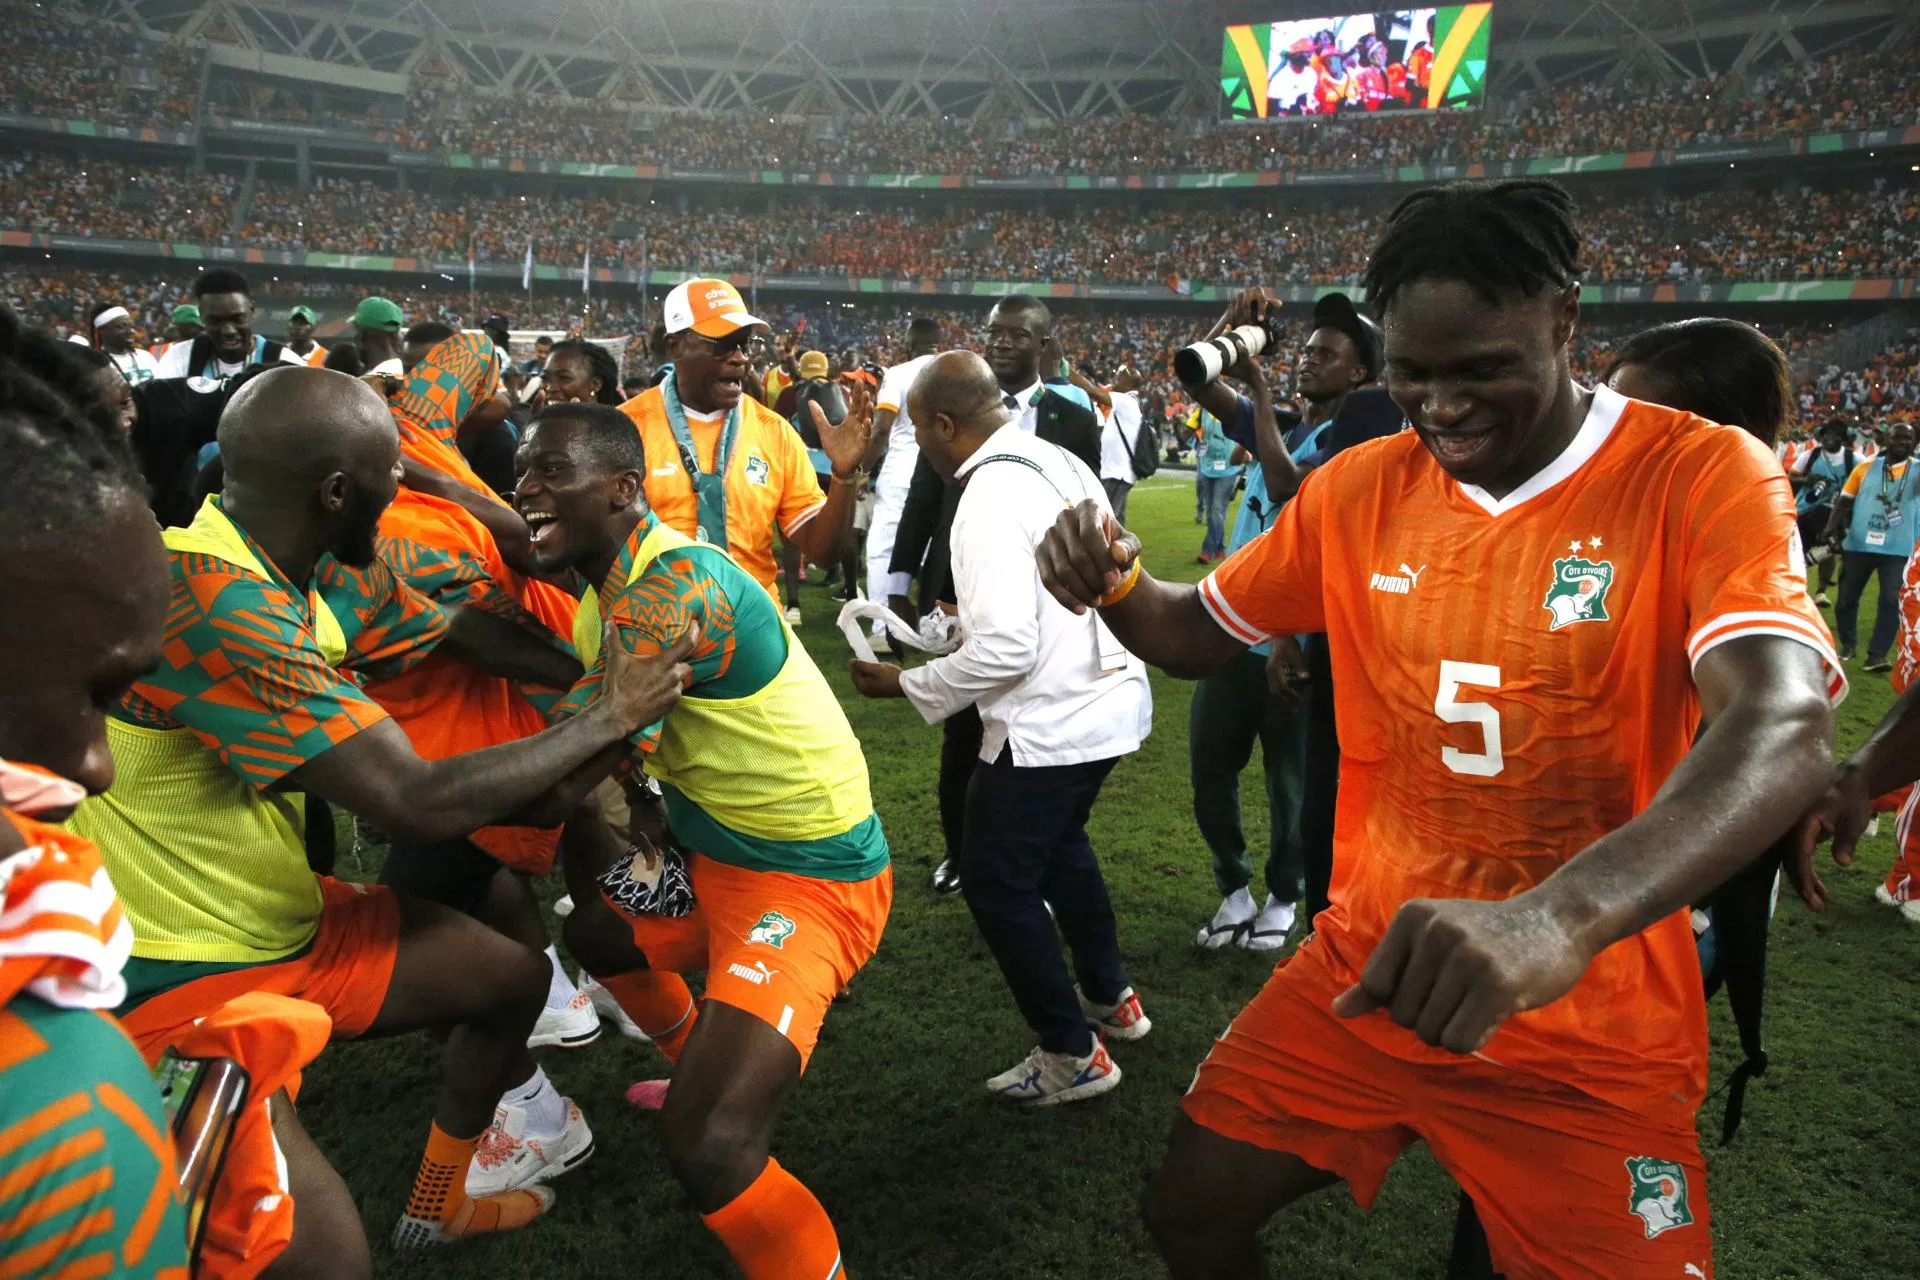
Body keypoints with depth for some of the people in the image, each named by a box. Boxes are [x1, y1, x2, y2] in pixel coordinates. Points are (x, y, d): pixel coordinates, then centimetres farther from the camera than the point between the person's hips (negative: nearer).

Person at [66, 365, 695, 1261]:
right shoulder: (216, 604, -32)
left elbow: (472, 633, 8)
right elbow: (422, 803, -32)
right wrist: (602, 720, -19)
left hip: (279, 921, 10)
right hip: (167, 979, -9)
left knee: (513, 975, 16)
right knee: (324, 1251, -24)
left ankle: (439, 1203, 38)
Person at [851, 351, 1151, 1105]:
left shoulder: (989, 499, -22)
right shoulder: (1060, 461, 5)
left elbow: (1004, 650, -26)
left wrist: (906, 684, -13)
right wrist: (966, 615, 18)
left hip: (1049, 722, -9)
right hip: (1111, 695, 10)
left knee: (997, 881, 8)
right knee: (1058, 842, 30)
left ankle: (1073, 1055, 19)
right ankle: (1110, 998, 45)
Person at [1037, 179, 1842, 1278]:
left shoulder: (1703, 477, -14)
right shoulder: (1361, 487, 1)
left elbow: (1784, 730, -31)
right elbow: (1198, 633, 11)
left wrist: (1559, 917, -50)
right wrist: (1115, 581, -14)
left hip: (1590, 1037, -3)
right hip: (1364, 975, 4)